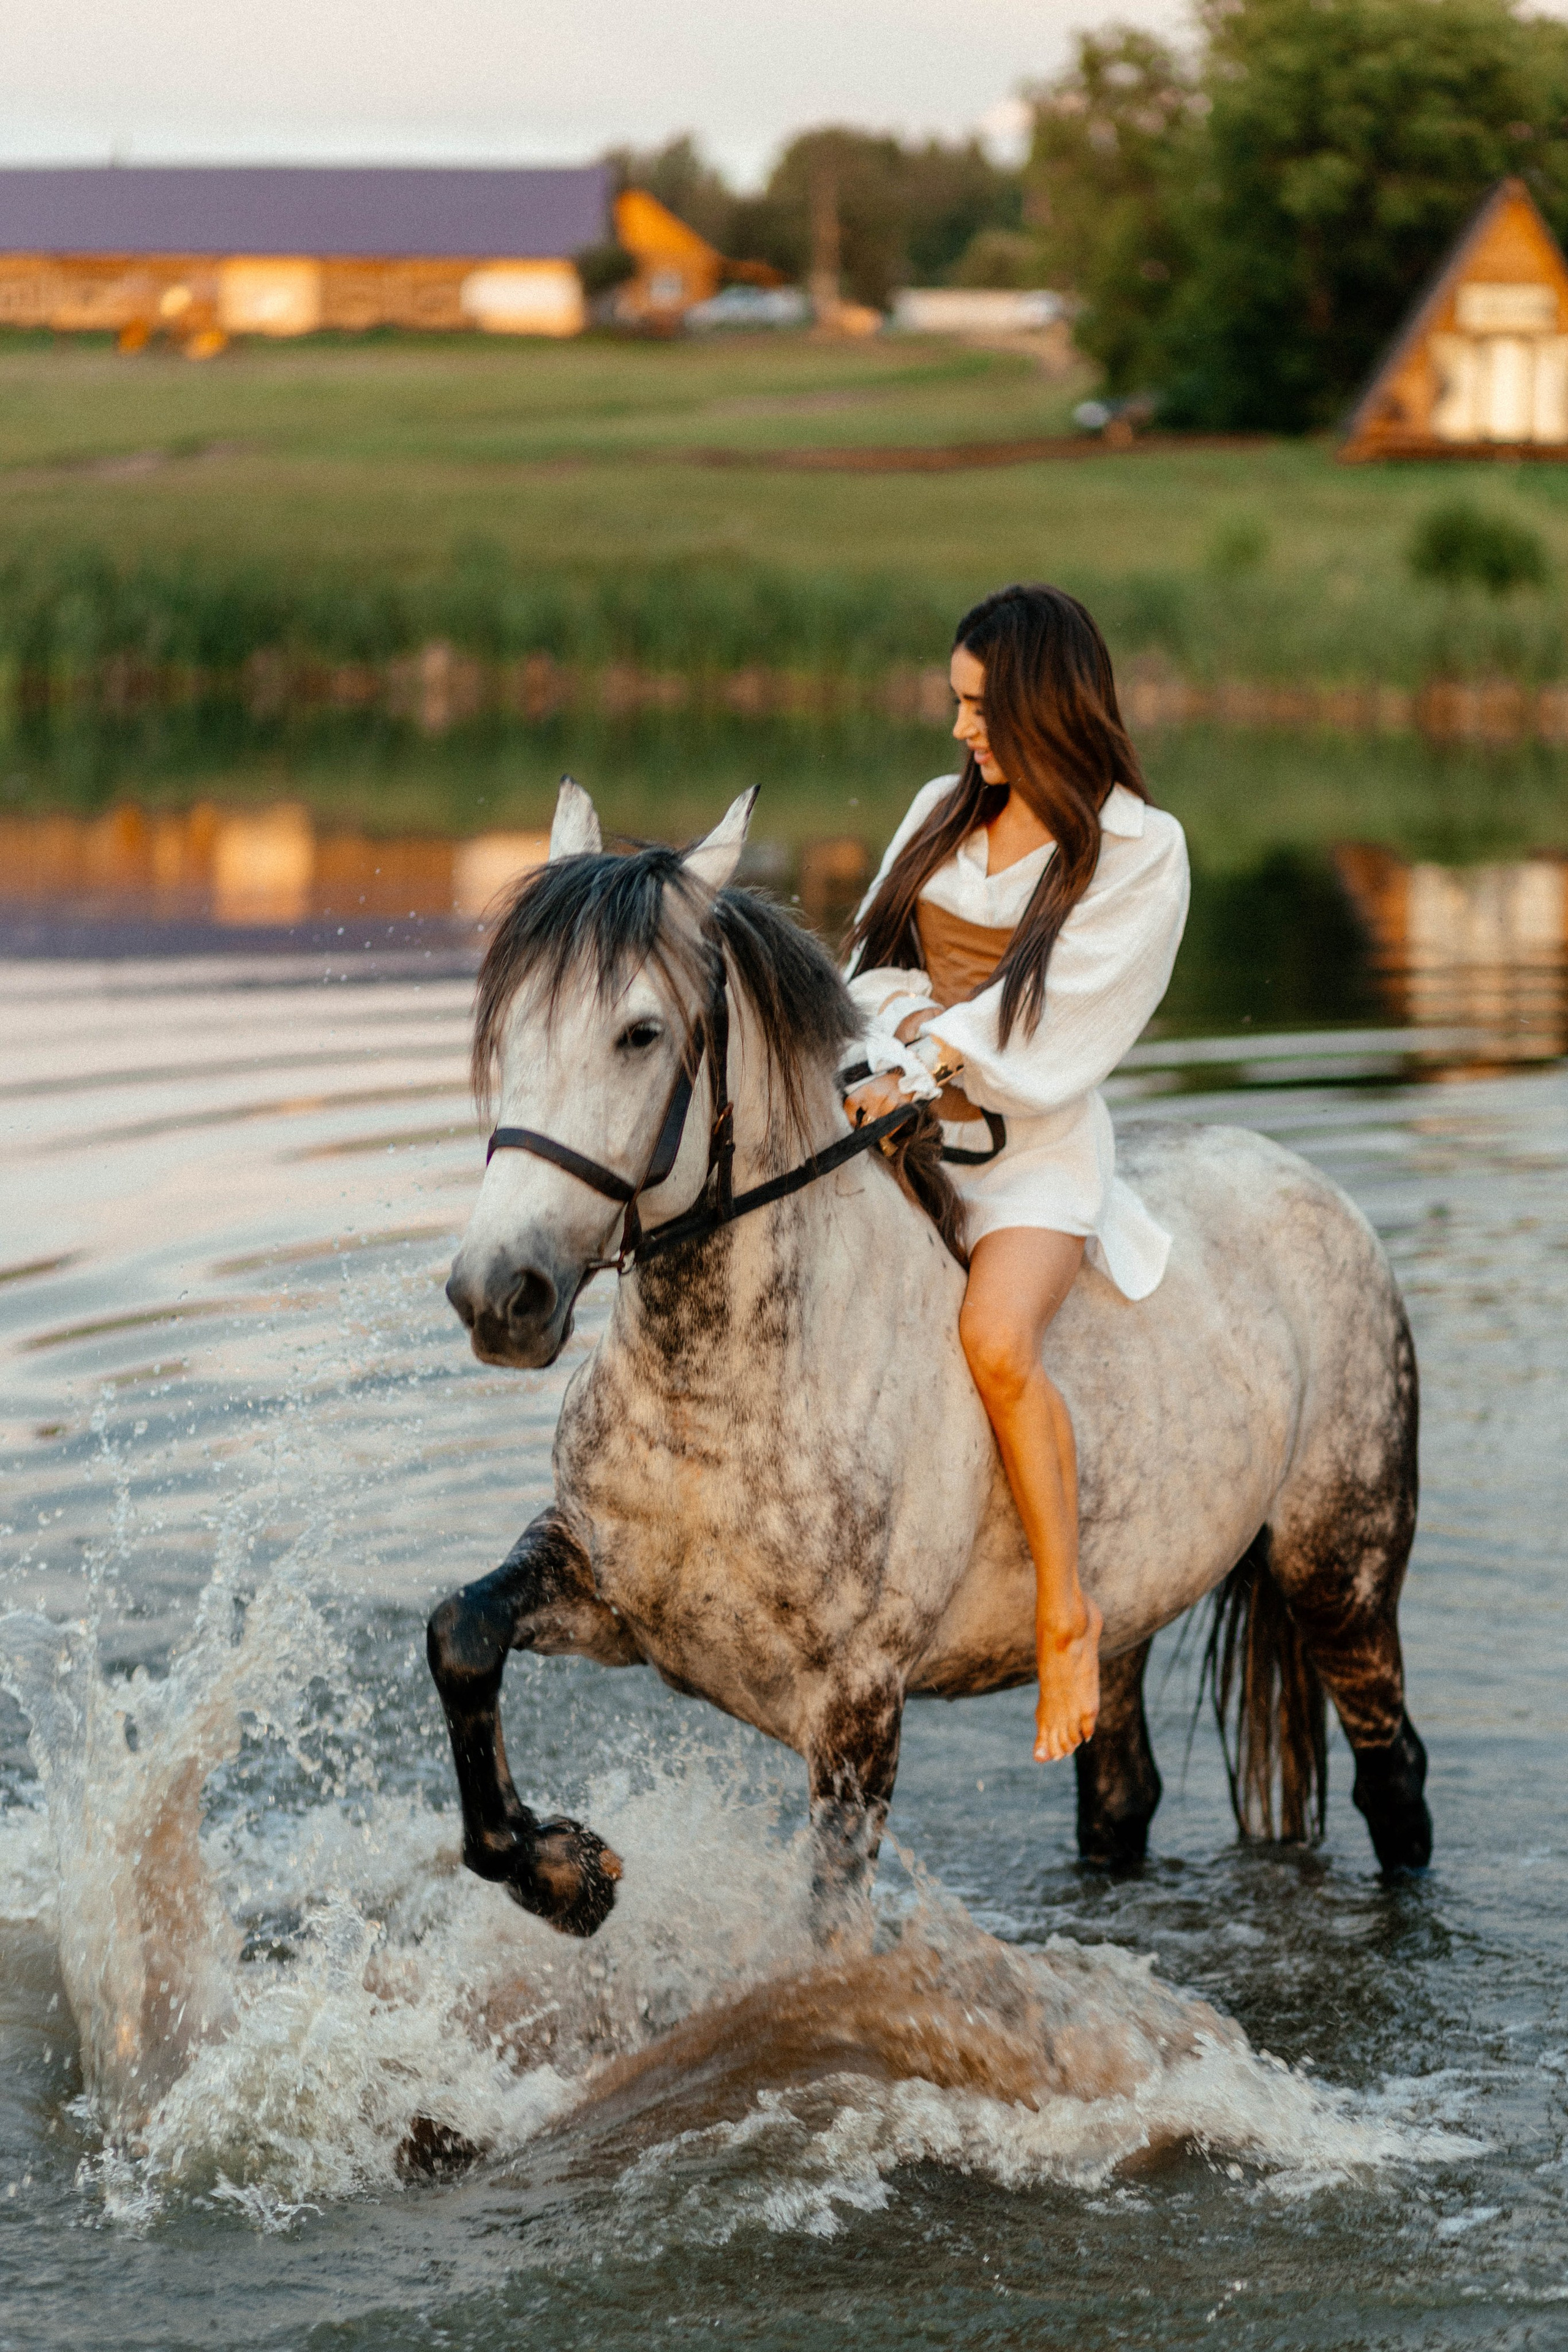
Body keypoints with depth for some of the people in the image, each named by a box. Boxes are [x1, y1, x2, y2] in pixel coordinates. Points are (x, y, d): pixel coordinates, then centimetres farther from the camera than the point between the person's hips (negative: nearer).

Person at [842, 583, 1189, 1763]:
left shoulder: (1141, 851, -3)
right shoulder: (946, 811, 13)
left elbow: (1060, 1012, -12)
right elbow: (877, 963, 11)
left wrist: (937, 1064, -22)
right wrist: (911, 1026, -11)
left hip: (1039, 1142, -6)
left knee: (997, 1337, -31)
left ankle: (1067, 1614, -19)